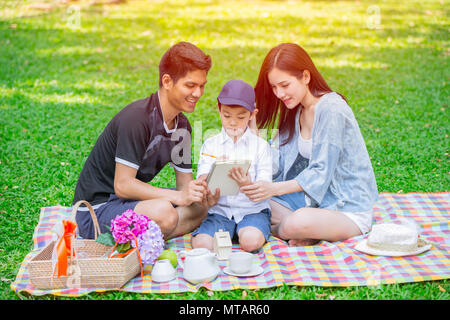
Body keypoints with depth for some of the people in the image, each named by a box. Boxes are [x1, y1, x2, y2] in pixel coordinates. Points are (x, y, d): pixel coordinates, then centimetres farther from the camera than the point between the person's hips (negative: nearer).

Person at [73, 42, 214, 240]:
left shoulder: (182, 125, 5)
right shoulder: (137, 118, -22)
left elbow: (185, 184, 5)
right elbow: (122, 185, -25)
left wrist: (203, 195, -18)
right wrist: (178, 196, -30)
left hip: (128, 201, 9)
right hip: (97, 207, -9)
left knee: (199, 207, -3)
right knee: (163, 212, -33)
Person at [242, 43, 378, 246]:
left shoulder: (332, 109, -19)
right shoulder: (294, 111, 8)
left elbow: (321, 173, -23)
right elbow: (277, 164, 0)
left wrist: (275, 188, -33)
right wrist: (253, 129, -8)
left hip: (349, 209, -8)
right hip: (314, 198, 8)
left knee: (297, 223, -36)